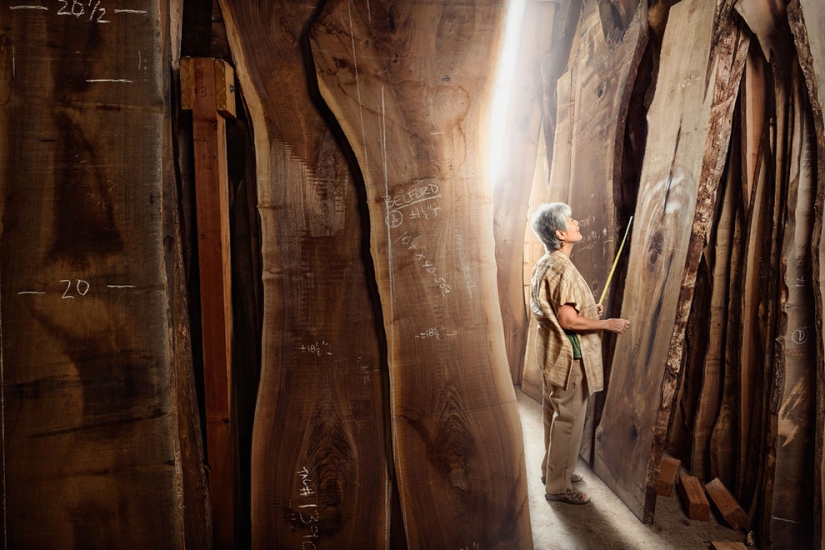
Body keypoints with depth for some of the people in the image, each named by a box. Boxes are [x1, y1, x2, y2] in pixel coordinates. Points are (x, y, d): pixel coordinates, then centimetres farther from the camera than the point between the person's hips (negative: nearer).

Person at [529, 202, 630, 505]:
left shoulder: (544, 265, 8)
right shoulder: (563, 269, -23)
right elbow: (569, 321, -25)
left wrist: (589, 310, 16)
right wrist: (608, 324, -15)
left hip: (553, 352, 10)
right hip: (568, 356, -10)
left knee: (555, 414, 20)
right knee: (568, 420, 2)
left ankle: (552, 470, 36)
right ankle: (558, 486, 15)